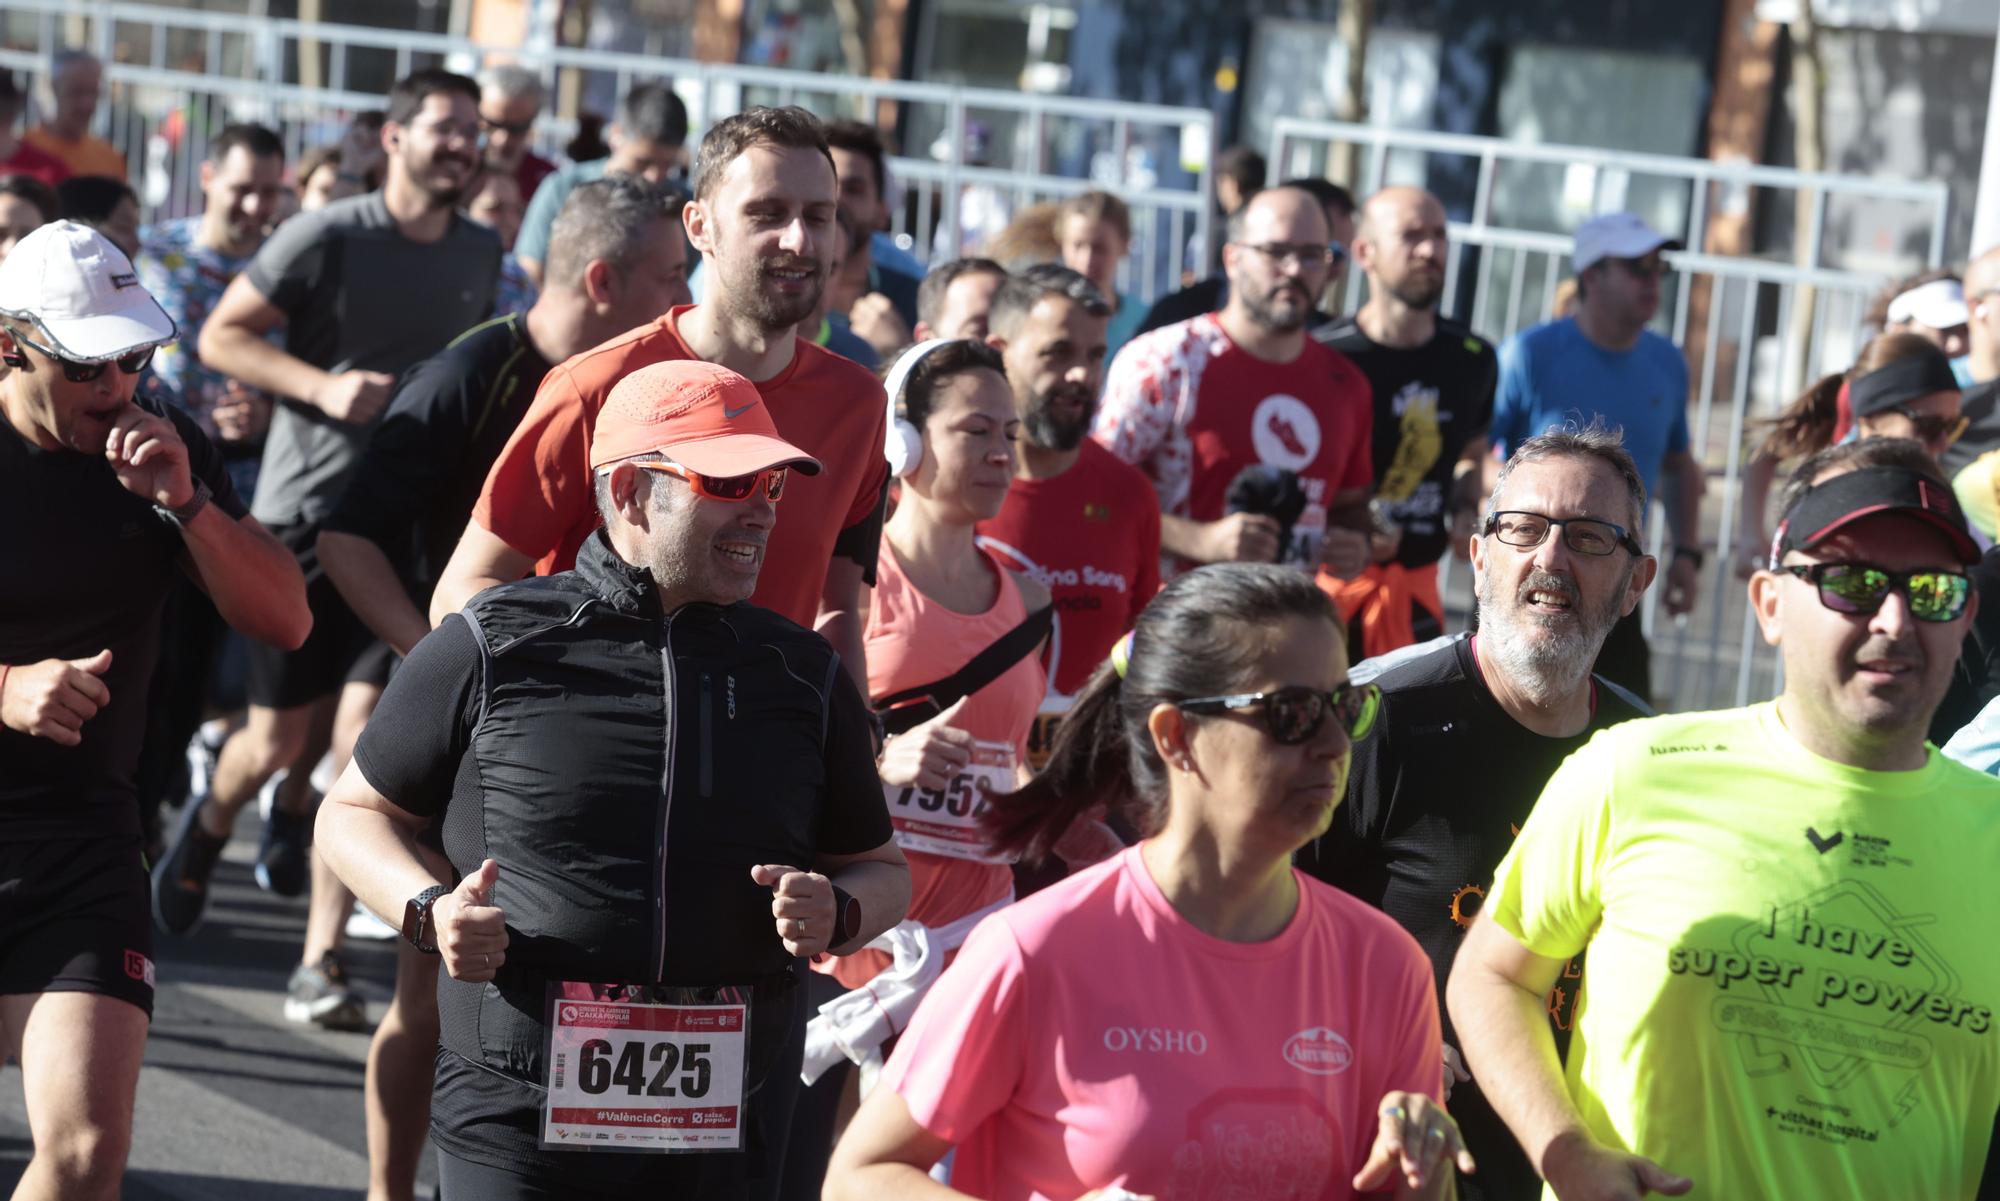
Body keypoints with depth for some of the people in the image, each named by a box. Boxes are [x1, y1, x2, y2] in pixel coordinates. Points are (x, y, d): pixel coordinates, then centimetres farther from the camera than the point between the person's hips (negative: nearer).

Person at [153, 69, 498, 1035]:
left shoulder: (479, 255, 8)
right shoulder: (328, 238, -9)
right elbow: (220, 337, -6)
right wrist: (324, 386, -19)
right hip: (305, 510, -3)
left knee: (360, 729, -9)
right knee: (278, 735, 4)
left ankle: (321, 963, -2)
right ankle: (207, 831, 39)